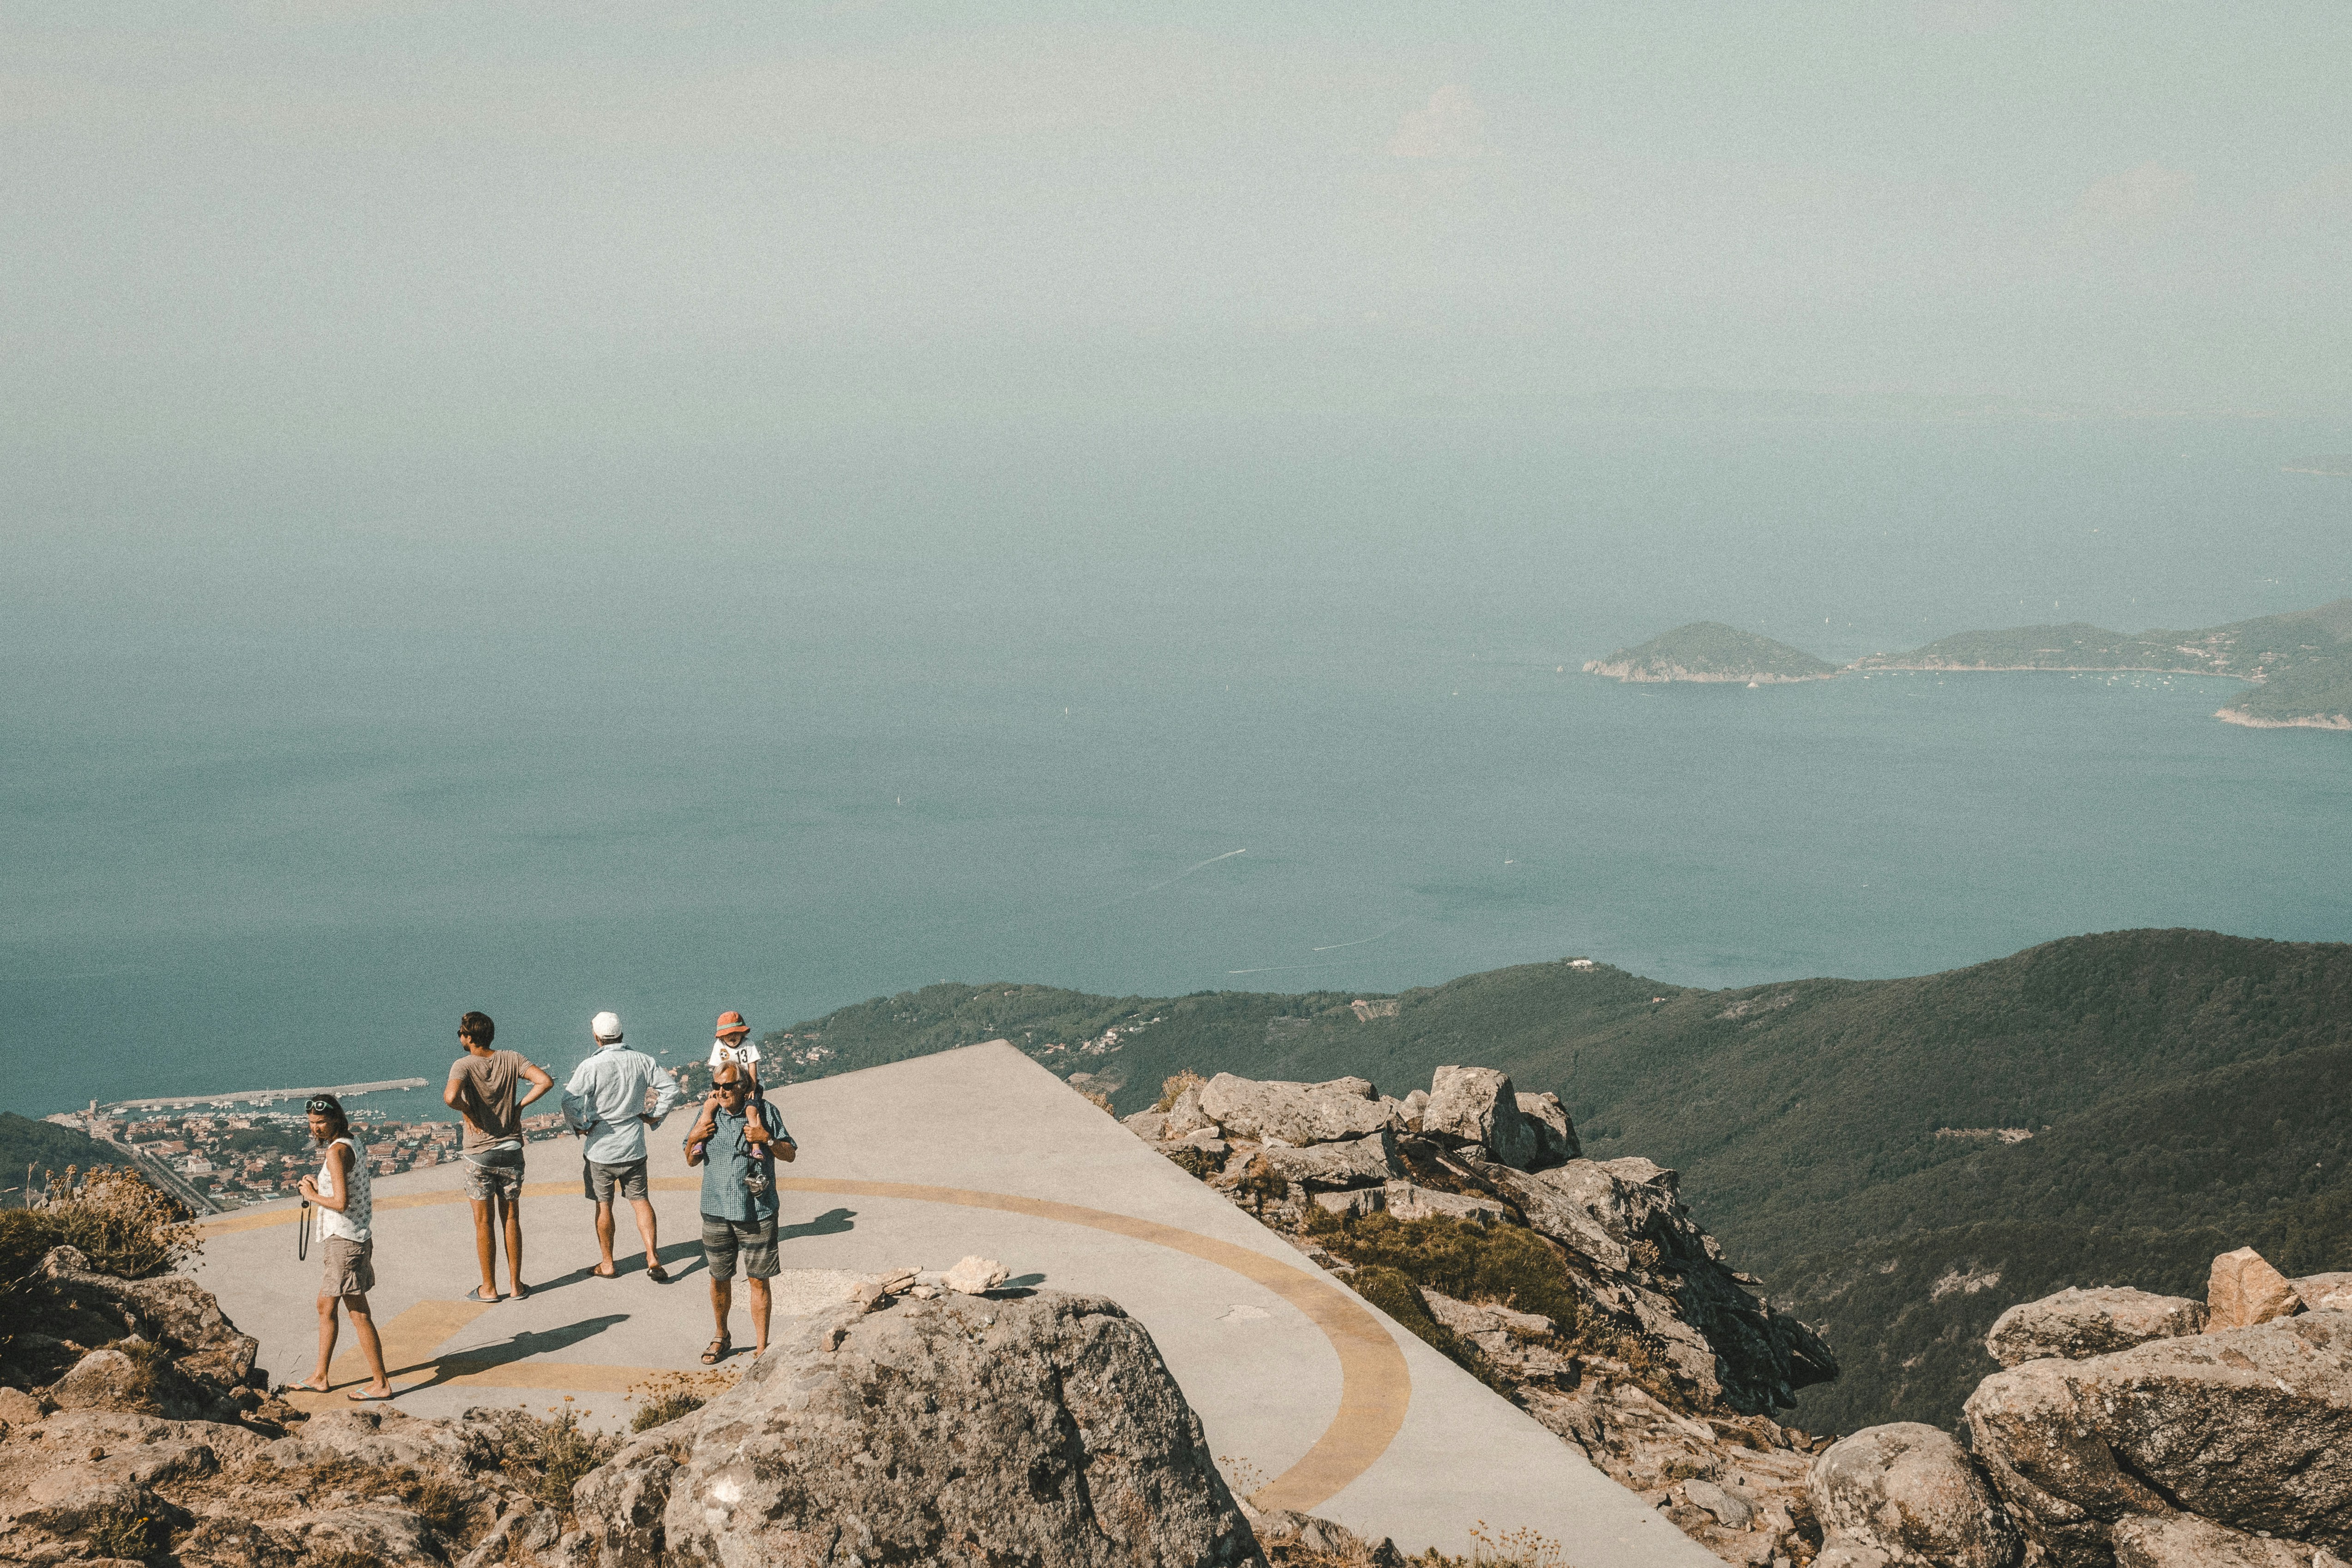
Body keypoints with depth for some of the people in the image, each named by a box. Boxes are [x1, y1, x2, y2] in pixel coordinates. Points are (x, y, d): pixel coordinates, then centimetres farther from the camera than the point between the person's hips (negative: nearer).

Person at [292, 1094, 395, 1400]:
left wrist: (313, 1195, -9)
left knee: (359, 1314, -3)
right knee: (325, 1307, 18)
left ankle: (381, 1383, 2)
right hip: (358, 1237, 10)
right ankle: (320, 1377, 28)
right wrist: (320, 1186, 9)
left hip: (345, 1240, -10)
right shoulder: (354, 1145, 12)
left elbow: (341, 1203, -25)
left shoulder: (337, 1152, -18)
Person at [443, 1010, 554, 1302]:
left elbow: (450, 1096, -34)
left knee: (484, 1224, 8)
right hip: (511, 1150, 3)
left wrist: (466, 1111, -14)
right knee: (511, 1220, 14)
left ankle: (489, 1289, 15)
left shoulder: (464, 1065, -15)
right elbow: (545, 1081, -14)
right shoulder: (511, 1059, -3)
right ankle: (516, 1285, 18)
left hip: (479, 1155, -3)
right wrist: (520, 1105, -4)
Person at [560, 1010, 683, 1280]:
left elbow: (570, 1103, -24)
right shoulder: (642, 1062, -3)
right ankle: (653, 1258, 1)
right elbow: (671, 1088, -1)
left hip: (601, 1148, -3)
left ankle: (608, 1265, 21)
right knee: (640, 1200, 12)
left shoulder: (590, 1067, -16)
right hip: (634, 1146, 3)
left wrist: (580, 1126, -8)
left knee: (603, 1205, 10)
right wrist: (655, 1116, 8)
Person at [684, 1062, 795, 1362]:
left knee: (758, 1280, 1)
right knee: (719, 1278, 14)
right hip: (716, 1213, 3)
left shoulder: (764, 1112, -6)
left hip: (757, 1213, -3)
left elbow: (791, 1154, 0)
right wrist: (694, 1138, -9)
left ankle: (761, 1349, 12)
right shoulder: (708, 1113, 2)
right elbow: (692, 1160, 12)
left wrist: (767, 1139, -17)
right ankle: (721, 1338, 36)